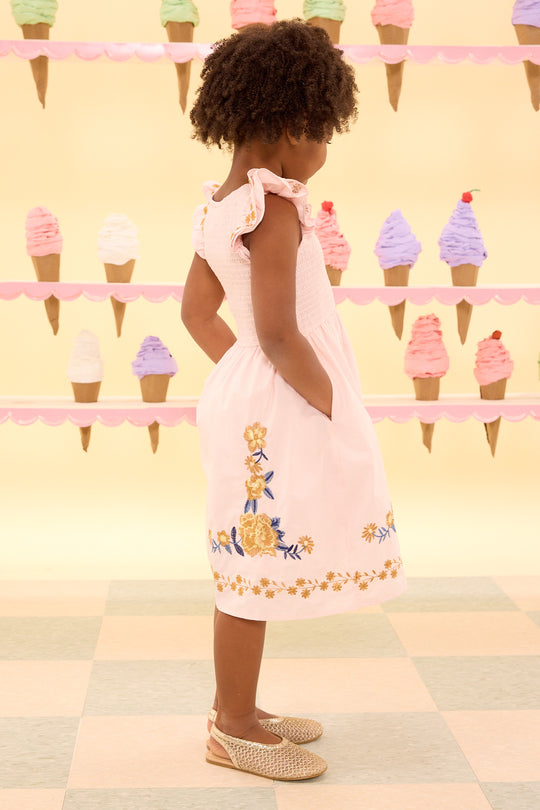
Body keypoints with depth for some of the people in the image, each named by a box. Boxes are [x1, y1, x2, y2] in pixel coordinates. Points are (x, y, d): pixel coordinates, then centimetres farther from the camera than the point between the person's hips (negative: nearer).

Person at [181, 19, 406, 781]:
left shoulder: (218, 206, 9)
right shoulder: (273, 206, -19)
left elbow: (197, 310, 16)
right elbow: (278, 333, -24)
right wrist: (336, 408, -14)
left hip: (246, 397, 10)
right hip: (277, 412, -10)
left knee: (252, 567, 18)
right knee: (261, 567, 1)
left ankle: (235, 709, 31)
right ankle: (235, 731, 14)